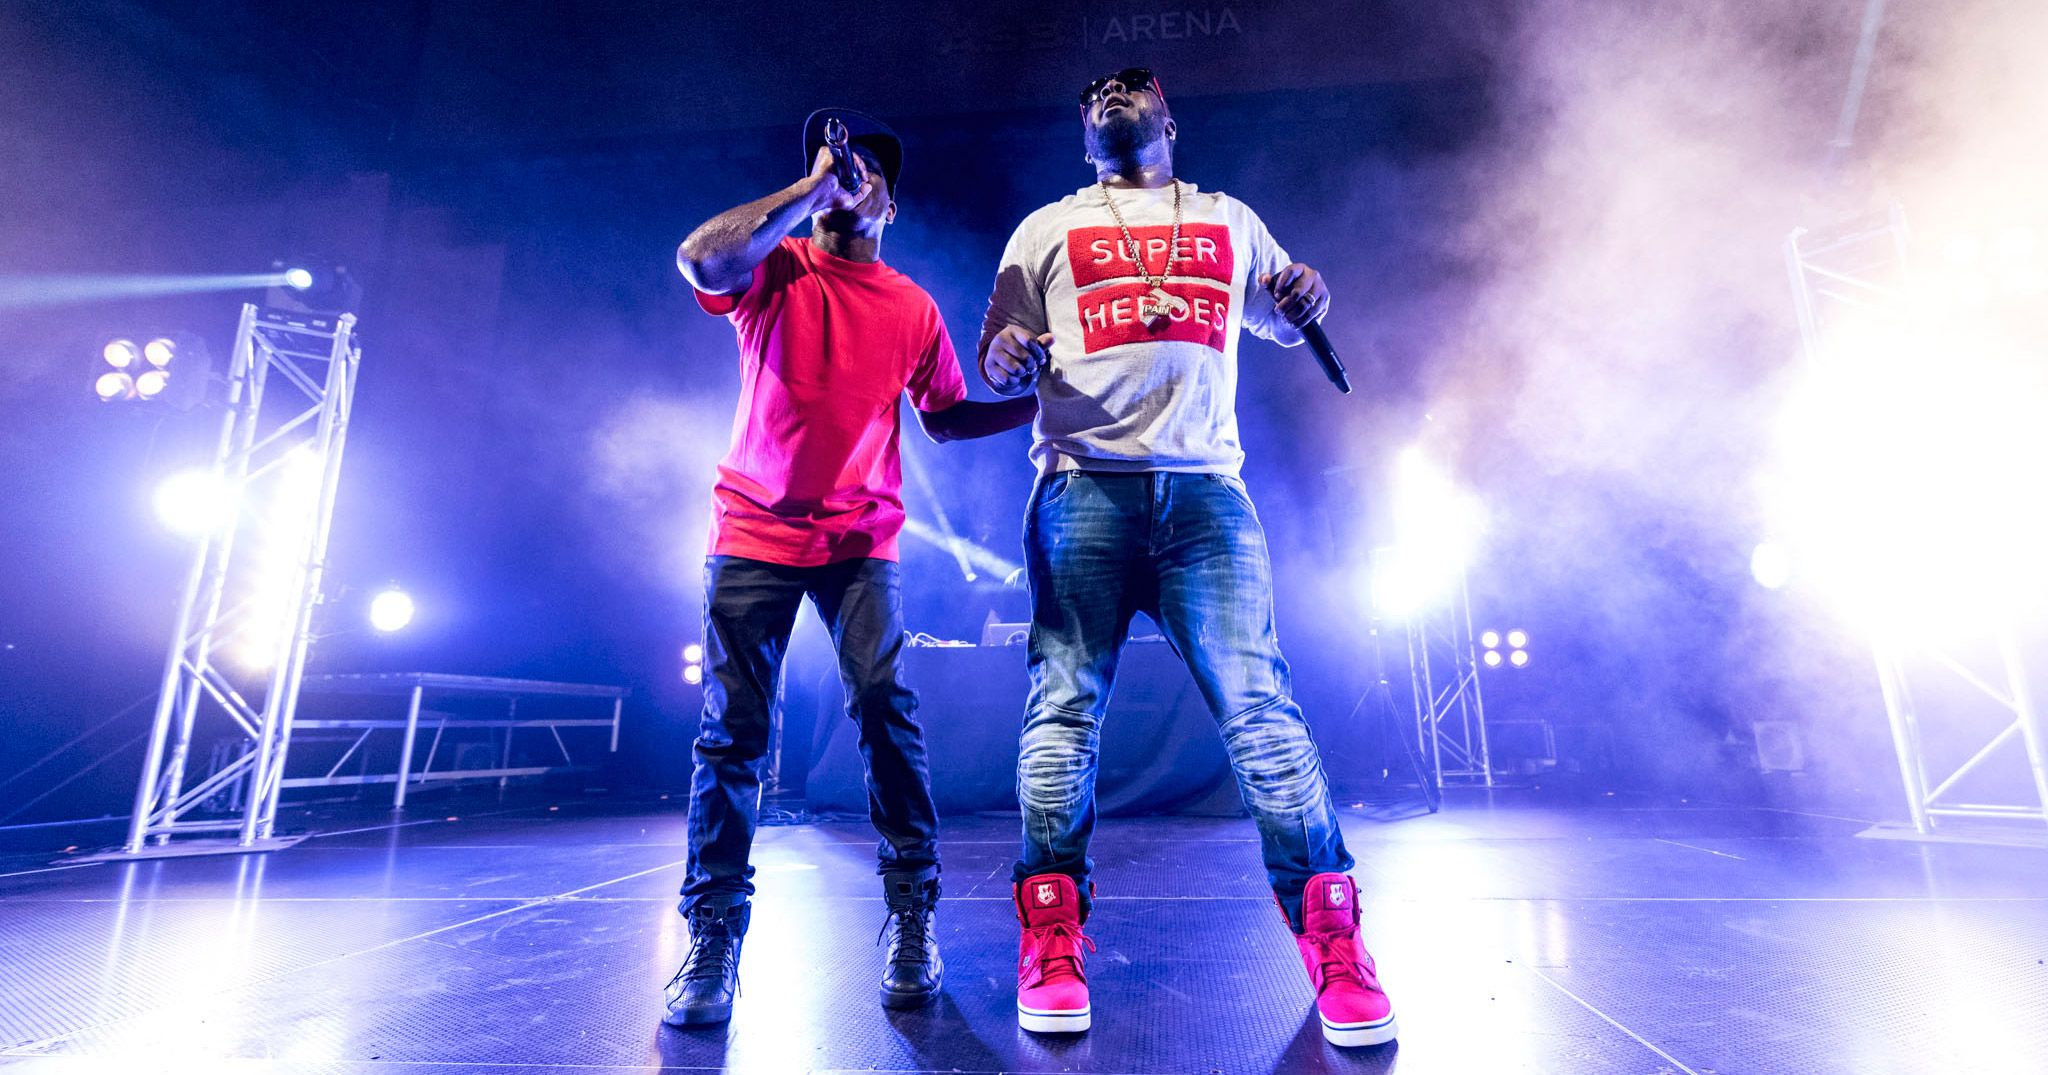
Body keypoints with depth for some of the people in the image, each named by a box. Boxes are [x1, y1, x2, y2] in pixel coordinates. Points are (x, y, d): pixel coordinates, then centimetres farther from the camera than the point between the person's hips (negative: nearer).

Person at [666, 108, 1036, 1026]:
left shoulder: (913, 309, 10)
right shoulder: (775, 267, 5)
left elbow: (946, 416, 15)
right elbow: (699, 260, -17)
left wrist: (1039, 406, 4)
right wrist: (810, 187, -10)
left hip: (860, 540, 1)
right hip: (754, 532, 0)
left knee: (884, 708, -11)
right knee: (732, 731, -1)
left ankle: (911, 920, 4)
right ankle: (714, 939, 13)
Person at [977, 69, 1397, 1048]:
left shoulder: (1230, 221, 27)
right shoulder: (1047, 228, 23)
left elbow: (1286, 323, 34)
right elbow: (996, 353, 18)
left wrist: (1307, 297, 9)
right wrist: (1005, 355, -8)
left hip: (1206, 490, 1)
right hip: (1085, 489, 0)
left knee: (1259, 707, -10)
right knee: (1063, 708, -6)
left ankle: (1332, 942, 1)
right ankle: (1052, 943, 3)